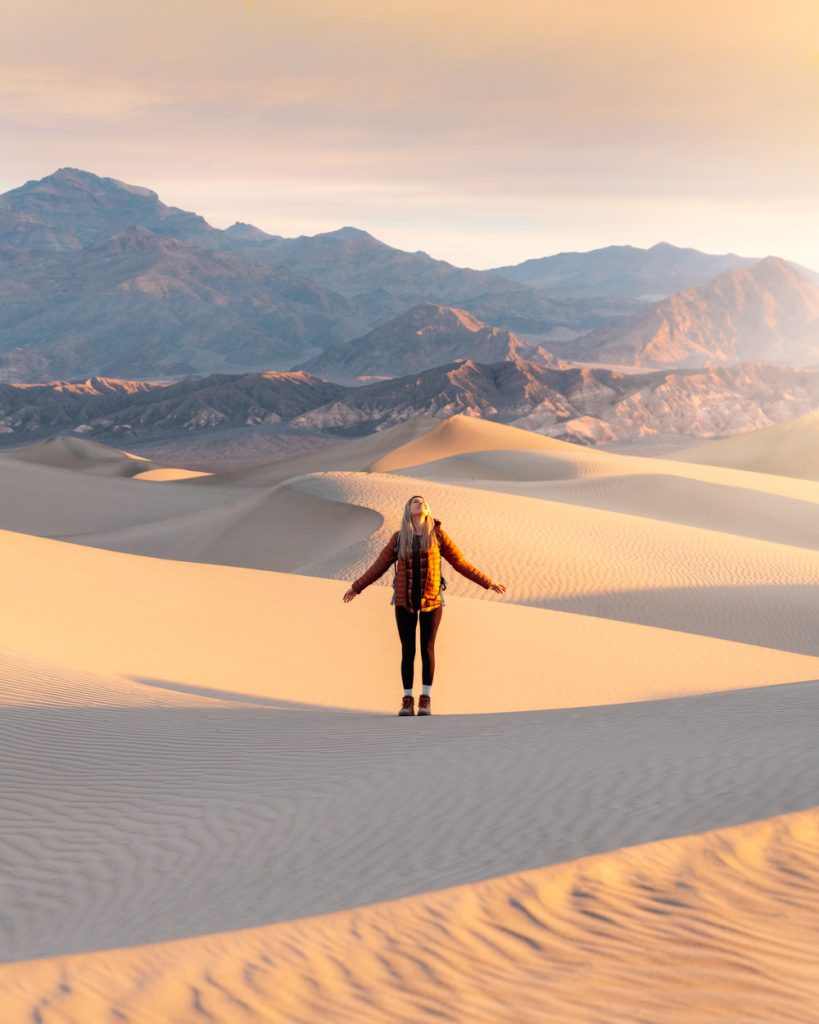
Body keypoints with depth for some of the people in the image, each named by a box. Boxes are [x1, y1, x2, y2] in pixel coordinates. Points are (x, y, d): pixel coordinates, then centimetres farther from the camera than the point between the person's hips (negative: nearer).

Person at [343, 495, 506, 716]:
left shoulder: (437, 534, -1)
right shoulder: (399, 537, 3)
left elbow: (460, 563, 3)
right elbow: (379, 565, 11)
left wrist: (488, 583, 2)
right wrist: (356, 587, 15)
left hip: (431, 601, -1)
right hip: (405, 601, 1)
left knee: (427, 649, 1)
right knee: (407, 650, 2)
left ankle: (425, 700, 12)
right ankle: (407, 701, 11)